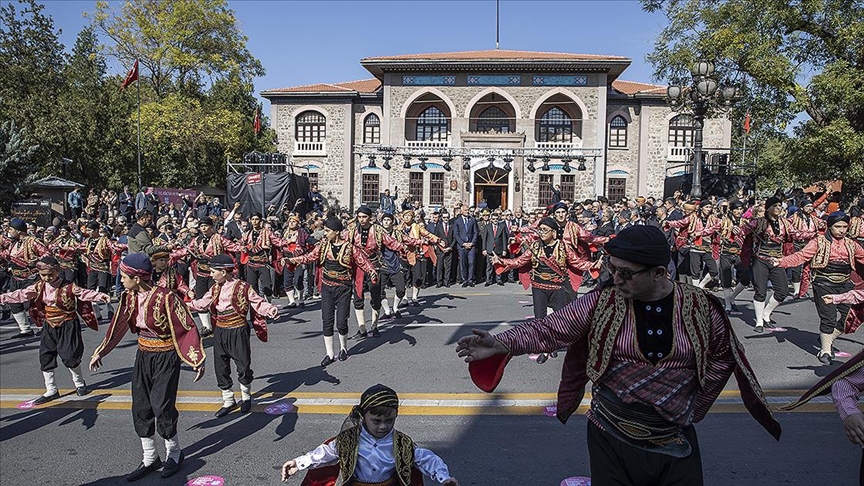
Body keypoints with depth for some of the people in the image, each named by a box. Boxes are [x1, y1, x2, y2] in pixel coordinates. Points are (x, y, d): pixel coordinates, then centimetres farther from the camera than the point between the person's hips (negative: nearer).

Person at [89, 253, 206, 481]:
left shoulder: (165, 298, -22)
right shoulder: (129, 298, -2)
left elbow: (188, 327, -19)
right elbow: (117, 326, 13)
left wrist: (197, 360, -22)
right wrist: (100, 352, 20)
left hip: (166, 357, -7)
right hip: (144, 356, 7)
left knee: (162, 407, -2)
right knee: (140, 409, 9)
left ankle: (174, 453, 22)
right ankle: (150, 459, 25)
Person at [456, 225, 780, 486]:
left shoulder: (700, 307, -6)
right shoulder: (602, 302, -10)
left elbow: (722, 357, 9)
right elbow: (550, 329, -16)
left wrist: (694, 407, 6)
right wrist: (502, 344, -32)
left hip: (675, 443, 1)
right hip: (611, 439, -1)